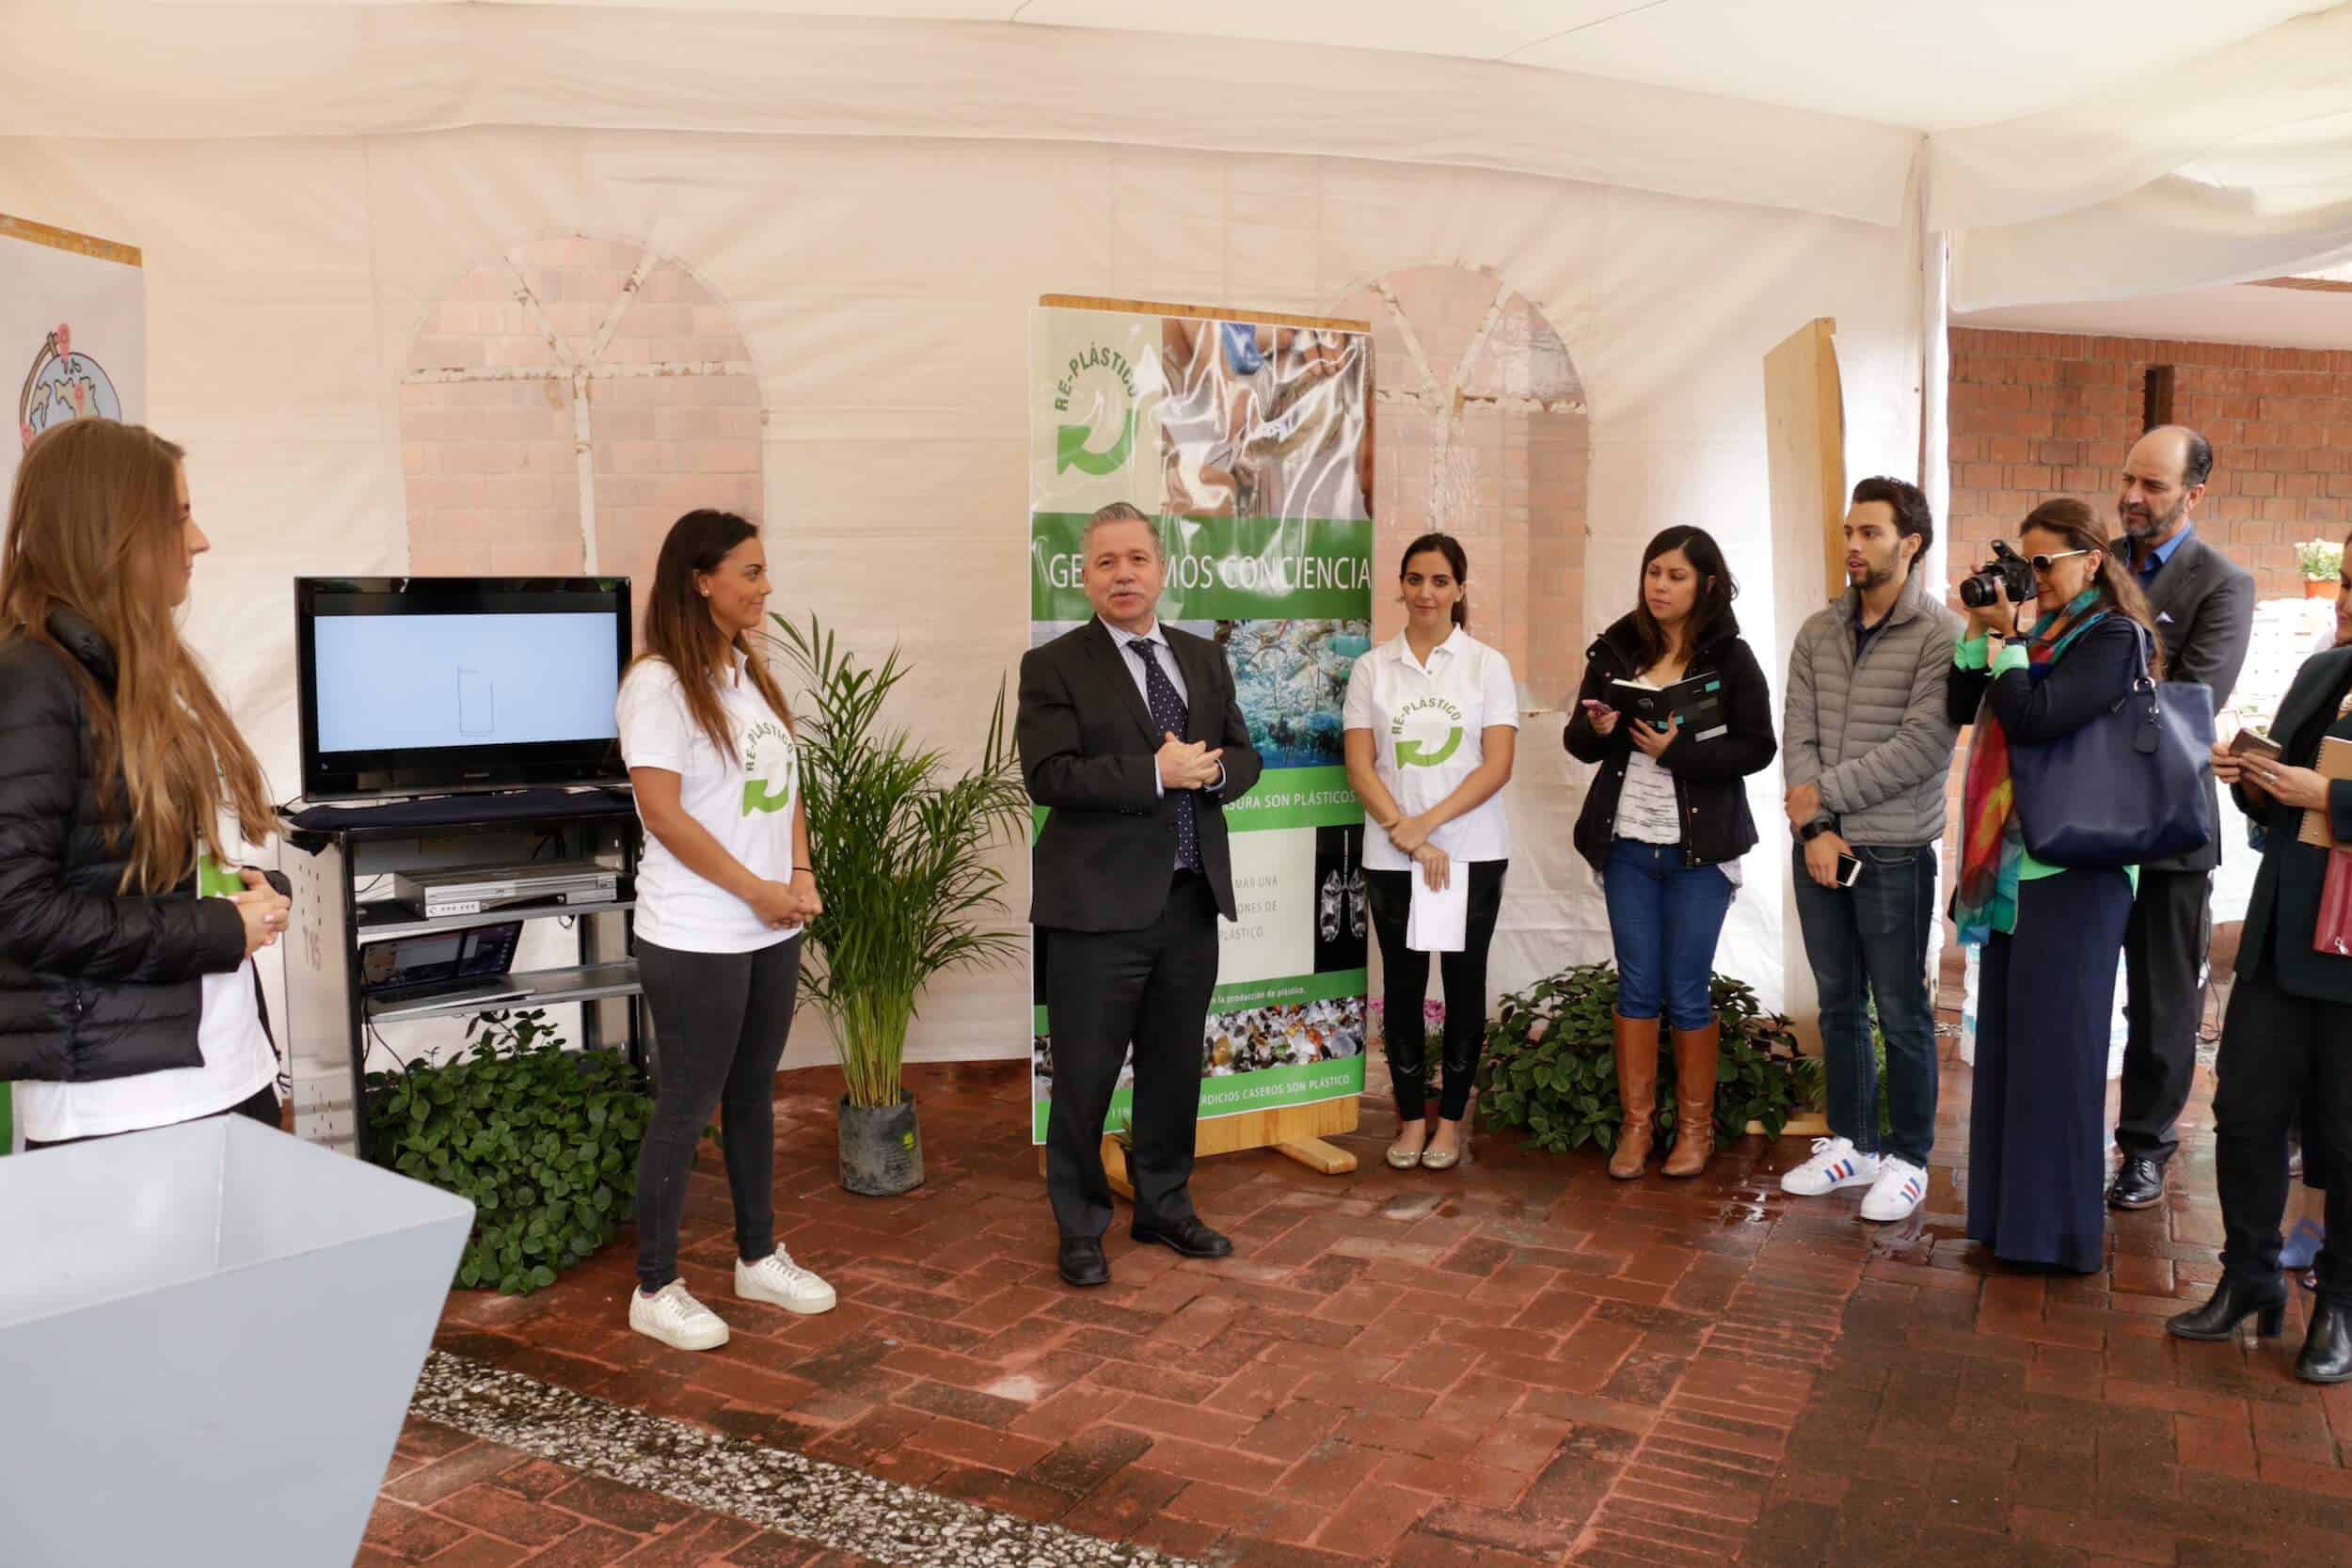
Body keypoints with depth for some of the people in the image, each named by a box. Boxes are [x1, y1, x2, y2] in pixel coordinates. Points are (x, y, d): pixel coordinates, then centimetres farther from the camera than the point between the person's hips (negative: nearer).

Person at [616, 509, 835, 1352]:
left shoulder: (752, 672, 9)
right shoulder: (659, 683, -14)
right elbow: (663, 812, -18)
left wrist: (800, 874, -2)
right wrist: (758, 891, -15)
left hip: (772, 930, 7)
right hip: (697, 939, -7)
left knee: (753, 1095, 17)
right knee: (687, 1110, 2)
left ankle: (758, 1256, 32)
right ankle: (654, 1289, 17)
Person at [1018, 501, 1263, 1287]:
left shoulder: (1204, 658, 13)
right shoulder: (1053, 666, -5)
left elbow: (1245, 757, 13)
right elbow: (1048, 776, -16)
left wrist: (1212, 770, -11)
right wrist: (1156, 773, -20)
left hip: (1192, 899, 5)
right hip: (1099, 905, -5)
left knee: (1176, 1068, 16)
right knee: (1085, 1077, 4)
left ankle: (1164, 1206, 34)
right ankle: (1080, 1229, 21)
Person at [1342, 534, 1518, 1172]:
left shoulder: (1488, 665, 0)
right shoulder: (1372, 668, 4)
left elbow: (1497, 765, -7)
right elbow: (1360, 765, -1)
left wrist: (1429, 823, -16)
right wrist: (1404, 832, -13)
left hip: (1472, 851, -1)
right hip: (1391, 856, 1)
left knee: (1464, 981, 6)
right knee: (1403, 983, 7)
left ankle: (1451, 1119, 19)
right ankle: (1411, 1117, 19)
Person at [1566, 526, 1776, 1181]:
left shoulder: (1730, 657, -4)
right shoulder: (1615, 649, 4)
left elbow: (1758, 748, -7)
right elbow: (1578, 741, 8)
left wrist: (1677, 751, -18)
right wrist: (1596, 728, -14)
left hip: (1699, 844, -2)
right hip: (1627, 840, 3)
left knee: (1688, 991, 4)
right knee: (1637, 987, 8)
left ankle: (1695, 1127, 20)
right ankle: (1636, 1124, 18)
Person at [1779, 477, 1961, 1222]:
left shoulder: (1941, 636, -9)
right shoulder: (1818, 632, 7)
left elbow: (1923, 747, -17)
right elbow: (1797, 738, 2)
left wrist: (1823, 793, -14)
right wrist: (1813, 828, -9)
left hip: (1894, 852, -5)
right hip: (1819, 847, 5)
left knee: (1901, 1012, 4)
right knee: (1838, 1004, 14)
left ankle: (1907, 1159, 19)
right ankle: (1849, 1143, 27)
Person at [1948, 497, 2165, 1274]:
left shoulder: (2110, 637, -9)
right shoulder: (2037, 632, 14)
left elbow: (2035, 718, -22)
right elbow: (1961, 709, 9)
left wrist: (2004, 638, -12)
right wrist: (1981, 632, 0)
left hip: (2072, 867, -8)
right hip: (2015, 861, 8)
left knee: (2054, 1042, -3)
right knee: (2008, 1036, 12)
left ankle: (2058, 1224, 7)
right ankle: (2010, 1207, 22)